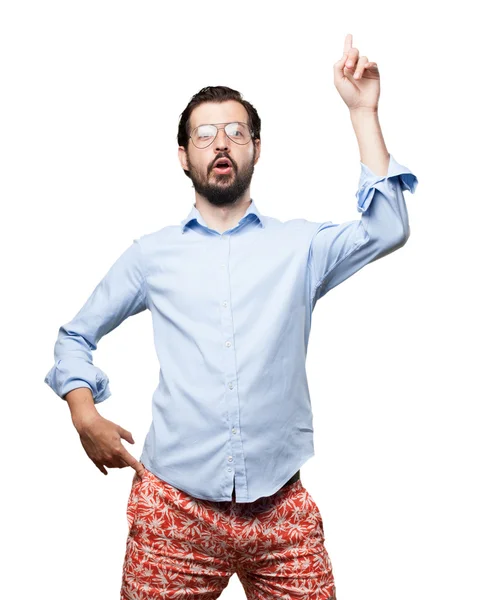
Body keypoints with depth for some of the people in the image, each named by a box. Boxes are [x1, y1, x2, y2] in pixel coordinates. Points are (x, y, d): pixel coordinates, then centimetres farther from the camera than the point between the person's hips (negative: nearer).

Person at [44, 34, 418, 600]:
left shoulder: (300, 246, 6)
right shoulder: (152, 255, 7)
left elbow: (387, 230, -11)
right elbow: (75, 335, 16)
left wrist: (362, 110, -10)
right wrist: (86, 415, -1)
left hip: (280, 509, 0)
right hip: (174, 506, 0)